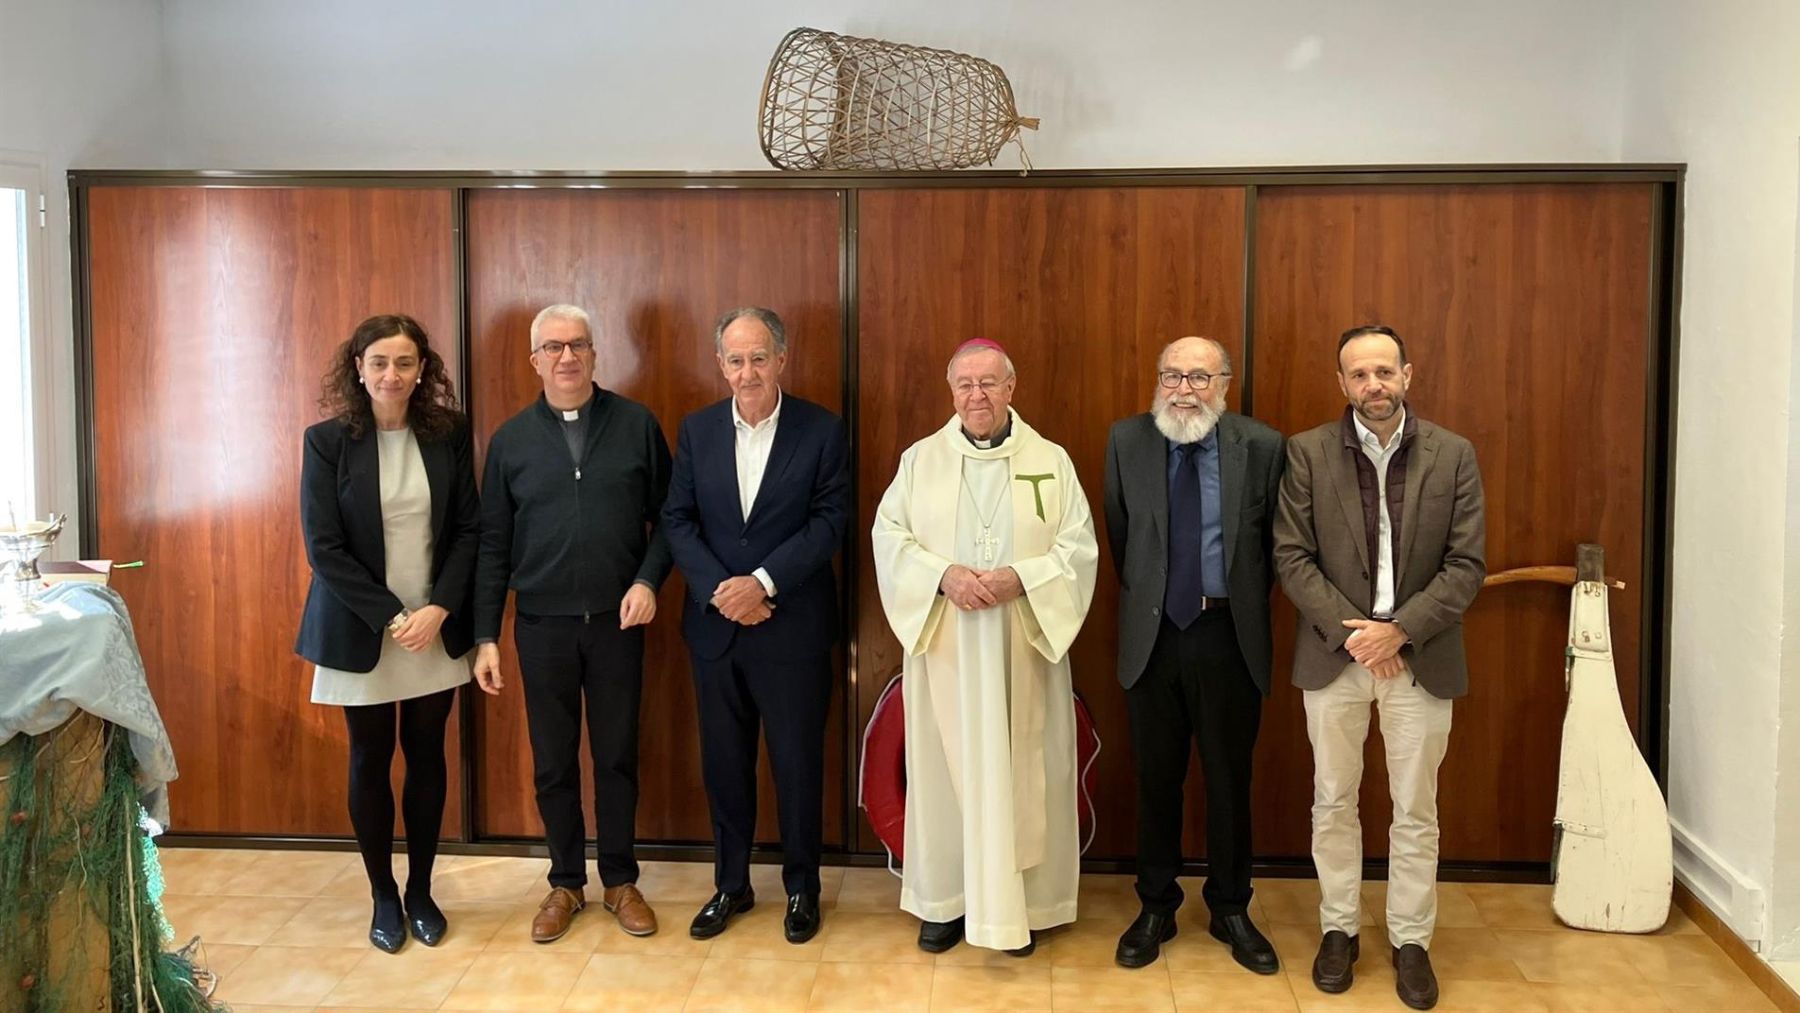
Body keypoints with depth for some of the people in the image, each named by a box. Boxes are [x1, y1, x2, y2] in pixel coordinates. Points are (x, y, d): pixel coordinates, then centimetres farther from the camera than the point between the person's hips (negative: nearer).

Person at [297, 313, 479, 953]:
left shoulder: (449, 433, 0)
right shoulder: (327, 440, -7)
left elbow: (469, 529, 1)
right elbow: (324, 547, -10)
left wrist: (439, 609, -11)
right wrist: (392, 618, -15)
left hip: (436, 628, 2)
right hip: (361, 630, -2)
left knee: (426, 754, 9)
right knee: (371, 758, 8)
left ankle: (421, 891, 24)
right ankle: (383, 896, 23)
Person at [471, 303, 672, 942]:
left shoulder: (637, 426, -1)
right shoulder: (511, 439, 2)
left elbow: (666, 516, 3)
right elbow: (493, 545, 3)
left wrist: (649, 580, -13)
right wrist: (485, 636, 0)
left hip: (617, 622, -1)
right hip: (542, 626, 1)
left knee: (616, 756, 9)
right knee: (552, 762, 10)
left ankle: (621, 882, 24)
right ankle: (566, 883, 25)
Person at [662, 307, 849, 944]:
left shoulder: (822, 430, -5)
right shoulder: (697, 430, 4)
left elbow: (829, 521, -10)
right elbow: (677, 520, 2)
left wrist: (762, 582, -18)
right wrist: (720, 591, -12)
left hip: (793, 628, -3)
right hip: (715, 625, 3)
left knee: (798, 763, 8)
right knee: (724, 762, 13)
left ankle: (802, 887, 26)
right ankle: (731, 884, 29)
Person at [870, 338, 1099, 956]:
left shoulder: (1051, 462, 3)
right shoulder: (920, 459, 6)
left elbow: (1079, 548, 0)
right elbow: (889, 536, 1)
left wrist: (1020, 579, -16)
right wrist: (943, 575, -15)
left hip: (1022, 647, 0)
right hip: (943, 645, 1)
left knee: (1020, 767, 3)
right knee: (944, 765, 5)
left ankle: (1018, 902, 16)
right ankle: (945, 899, 17)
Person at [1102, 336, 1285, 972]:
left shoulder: (1262, 446, -5)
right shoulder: (1127, 441, -1)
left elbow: (1274, 540, 5)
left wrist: (1247, 606, 8)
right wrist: (1144, 597, 10)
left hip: (1229, 636, -1)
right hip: (1153, 634, 1)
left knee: (1230, 780, 11)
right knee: (1156, 779, 11)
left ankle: (1230, 910, 28)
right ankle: (1156, 908, 27)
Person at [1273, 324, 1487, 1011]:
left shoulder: (1453, 455, -1)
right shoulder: (1307, 452, -2)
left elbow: (1467, 565, -4)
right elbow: (1292, 557, -5)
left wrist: (1398, 630, -15)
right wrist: (1352, 632, -14)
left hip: (1419, 657, 0)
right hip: (1333, 653, 0)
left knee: (1415, 811, 9)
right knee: (1333, 802, 11)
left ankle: (1411, 940, 24)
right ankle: (1338, 929, 27)